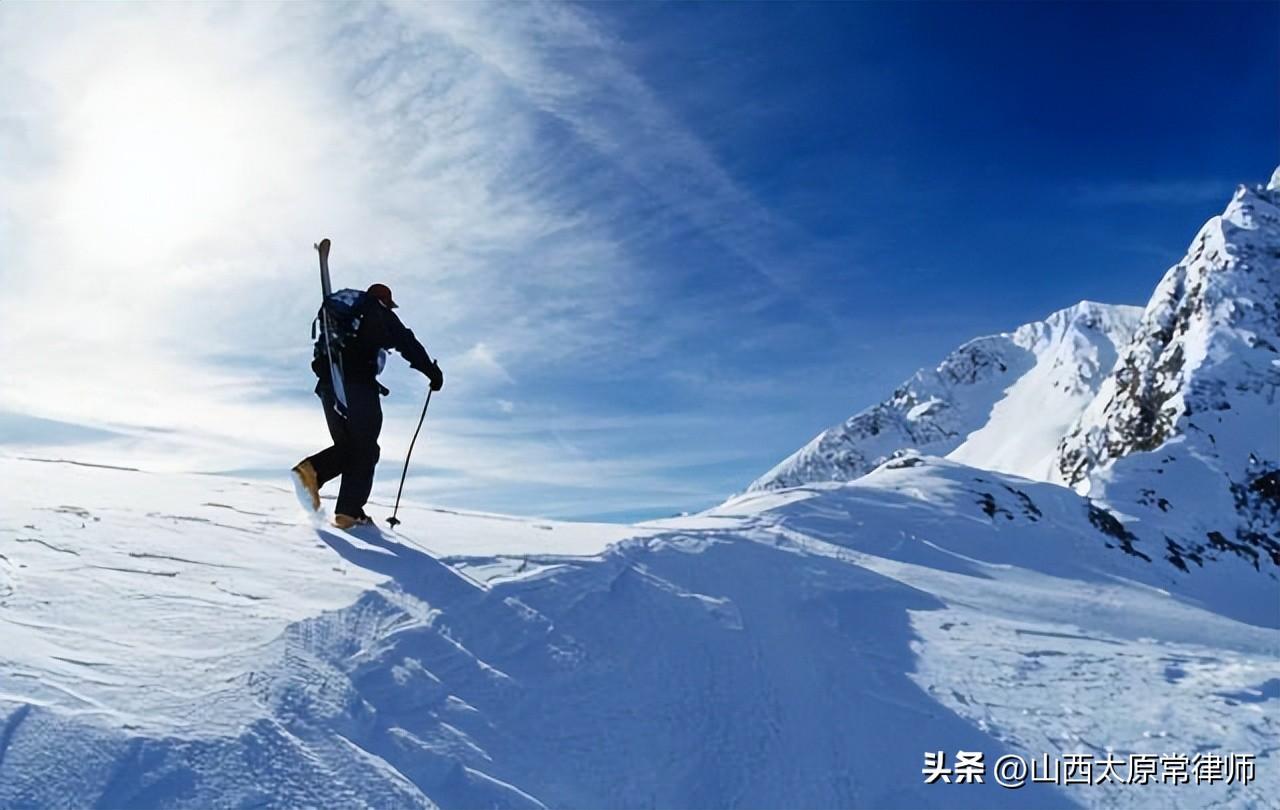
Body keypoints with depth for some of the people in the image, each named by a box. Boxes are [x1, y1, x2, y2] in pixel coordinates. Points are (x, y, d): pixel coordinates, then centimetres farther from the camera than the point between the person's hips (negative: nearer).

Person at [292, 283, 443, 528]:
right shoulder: (381, 315, 10)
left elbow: (319, 360, 29)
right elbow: (408, 344, 1)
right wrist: (433, 372, 4)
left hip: (328, 386, 6)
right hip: (359, 386, -6)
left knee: (345, 446, 16)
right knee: (365, 451, 1)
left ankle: (312, 469, -12)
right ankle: (349, 511, -7)